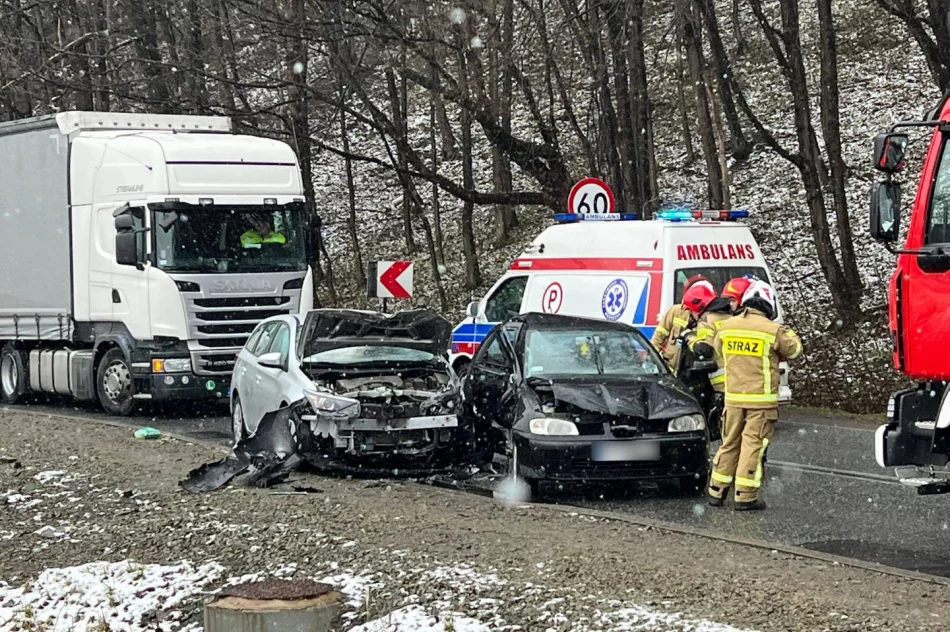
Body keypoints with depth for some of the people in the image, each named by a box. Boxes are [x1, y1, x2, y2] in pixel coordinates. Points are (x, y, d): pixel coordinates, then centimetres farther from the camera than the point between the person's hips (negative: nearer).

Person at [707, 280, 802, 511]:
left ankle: (716, 491, 19)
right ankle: (745, 497, 1)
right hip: (761, 400, -4)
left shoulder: (726, 327, 2)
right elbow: (794, 350, 4)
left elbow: (717, 349, 19)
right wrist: (788, 333, 22)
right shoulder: (773, 331, -11)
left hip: (733, 397, 4)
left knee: (730, 443, 15)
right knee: (753, 446, 0)